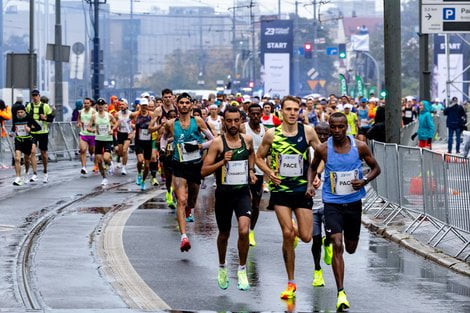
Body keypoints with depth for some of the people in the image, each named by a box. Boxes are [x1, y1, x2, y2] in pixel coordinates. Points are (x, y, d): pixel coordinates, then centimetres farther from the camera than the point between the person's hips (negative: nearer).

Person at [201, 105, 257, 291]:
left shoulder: (247, 140, 2)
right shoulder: (218, 143, -9)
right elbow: (204, 171, -12)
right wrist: (223, 161, -23)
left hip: (242, 192, 1)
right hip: (223, 193, -1)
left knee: (244, 230, -20)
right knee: (224, 234, 15)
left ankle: (242, 270, -3)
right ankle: (222, 268, 40)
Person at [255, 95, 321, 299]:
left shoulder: (307, 132, -3)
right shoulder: (271, 134, -3)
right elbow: (259, 157, 10)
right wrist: (269, 172, -8)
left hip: (303, 189, 1)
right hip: (280, 189, -1)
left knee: (305, 237, -3)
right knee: (287, 234, -11)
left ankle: (294, 231, 37)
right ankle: (291, 283, 1)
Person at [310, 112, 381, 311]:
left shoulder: (360, 147, -8)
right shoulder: (322, 149, -8)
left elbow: (375, 168, 4)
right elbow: (313, 168, 12)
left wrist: (364, 181, -14)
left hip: (354, 203, 2)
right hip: (332, 203, -2)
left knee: (350, 248, 15)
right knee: (337, 246, -16)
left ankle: (331, 240, 53)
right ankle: (341, 293, -16)